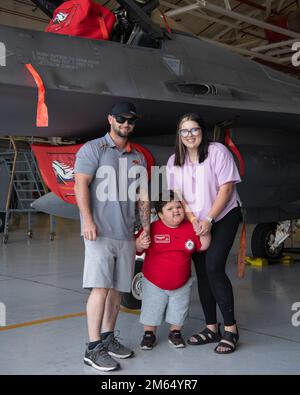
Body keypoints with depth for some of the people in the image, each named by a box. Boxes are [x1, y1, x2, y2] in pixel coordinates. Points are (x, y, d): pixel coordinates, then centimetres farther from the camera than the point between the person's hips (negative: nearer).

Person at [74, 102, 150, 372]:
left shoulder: (138, 158, 19)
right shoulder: (93, 149, 2)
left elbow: (143, 198, 21)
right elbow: (81, 184, -8)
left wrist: (147, 228, 14)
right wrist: (87, 219, -19)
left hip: (126, 234, 6)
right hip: (100, 231, -6)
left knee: (117, 288, 9)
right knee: (100, 287, -11)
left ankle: (108, 338, 21)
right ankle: (93, 349, -5)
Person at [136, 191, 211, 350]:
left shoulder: (190, 228, -7)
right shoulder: (152, 228, -17)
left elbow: (203, 246, -2)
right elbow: (137, 250, -13)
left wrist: (205, 232, -19)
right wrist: (140, 244, -35)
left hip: (181, 284, 2)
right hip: (154, 283, -2)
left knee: (178, 311, 18)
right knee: (151, 309, 12)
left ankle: (175, 332, 40)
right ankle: (149, 333, 34)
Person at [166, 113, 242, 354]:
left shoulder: (217, 152, -10)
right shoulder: (174, 161, 4)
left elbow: (226, 188, -13)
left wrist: (208, 220, -17)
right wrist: (193, 220, -11)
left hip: (224, 216, -5)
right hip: (196, 223, 5)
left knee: (214, 268, -18)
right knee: (202, 273, 5)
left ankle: (231, 329, -9)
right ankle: (212, 328, 16)